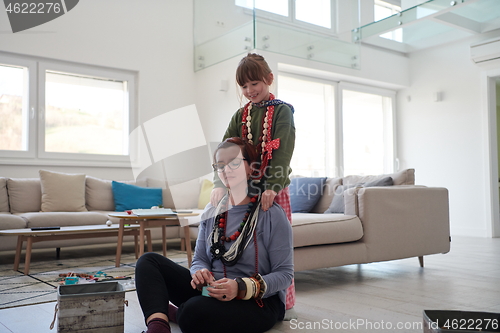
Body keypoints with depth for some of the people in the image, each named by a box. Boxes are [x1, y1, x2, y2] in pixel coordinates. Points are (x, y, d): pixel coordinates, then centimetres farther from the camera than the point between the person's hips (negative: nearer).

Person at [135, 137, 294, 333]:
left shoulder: (272, 214, -10)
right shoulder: (211, 211, 8)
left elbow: (284, 274, -11)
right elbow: (199, 259, 12)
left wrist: (242, 287, -27)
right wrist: (200, 273, -14)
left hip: (258, 301, -6)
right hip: (211, 291, 7)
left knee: (195, 311, -38)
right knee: (149, 261, -7)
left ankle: (172, 312, -6)